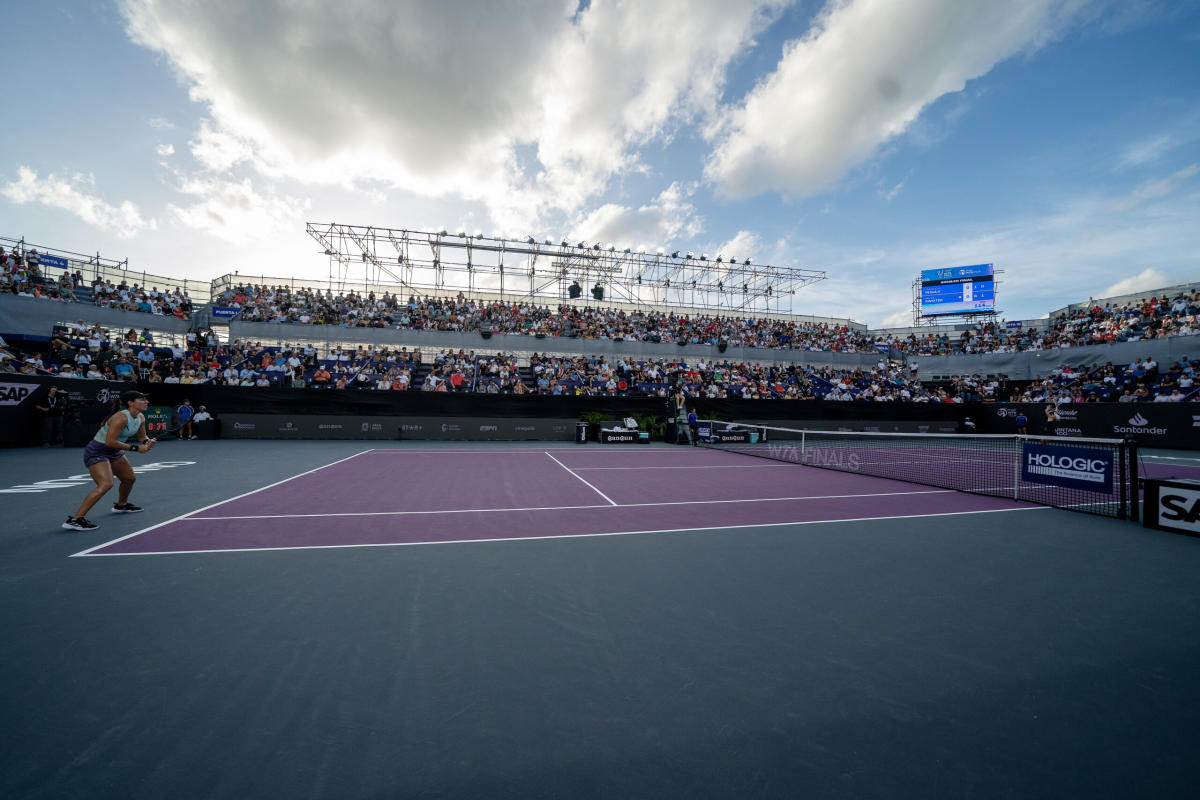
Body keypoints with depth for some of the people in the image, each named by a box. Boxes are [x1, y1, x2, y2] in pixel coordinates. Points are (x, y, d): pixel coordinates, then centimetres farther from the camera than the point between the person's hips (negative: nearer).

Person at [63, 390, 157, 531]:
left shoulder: (141, 417, -1)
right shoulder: (121, 417, -28)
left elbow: (142, 436, 12)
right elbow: (110, 442, -32)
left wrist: (147, 442, -10)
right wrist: (135, 448, -30)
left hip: (114, 453, 10)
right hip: (97, 452, -10)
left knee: (130, 478, 22)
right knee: (106, 484, -26)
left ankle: (121, 505, 49)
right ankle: (74, 520, -22)